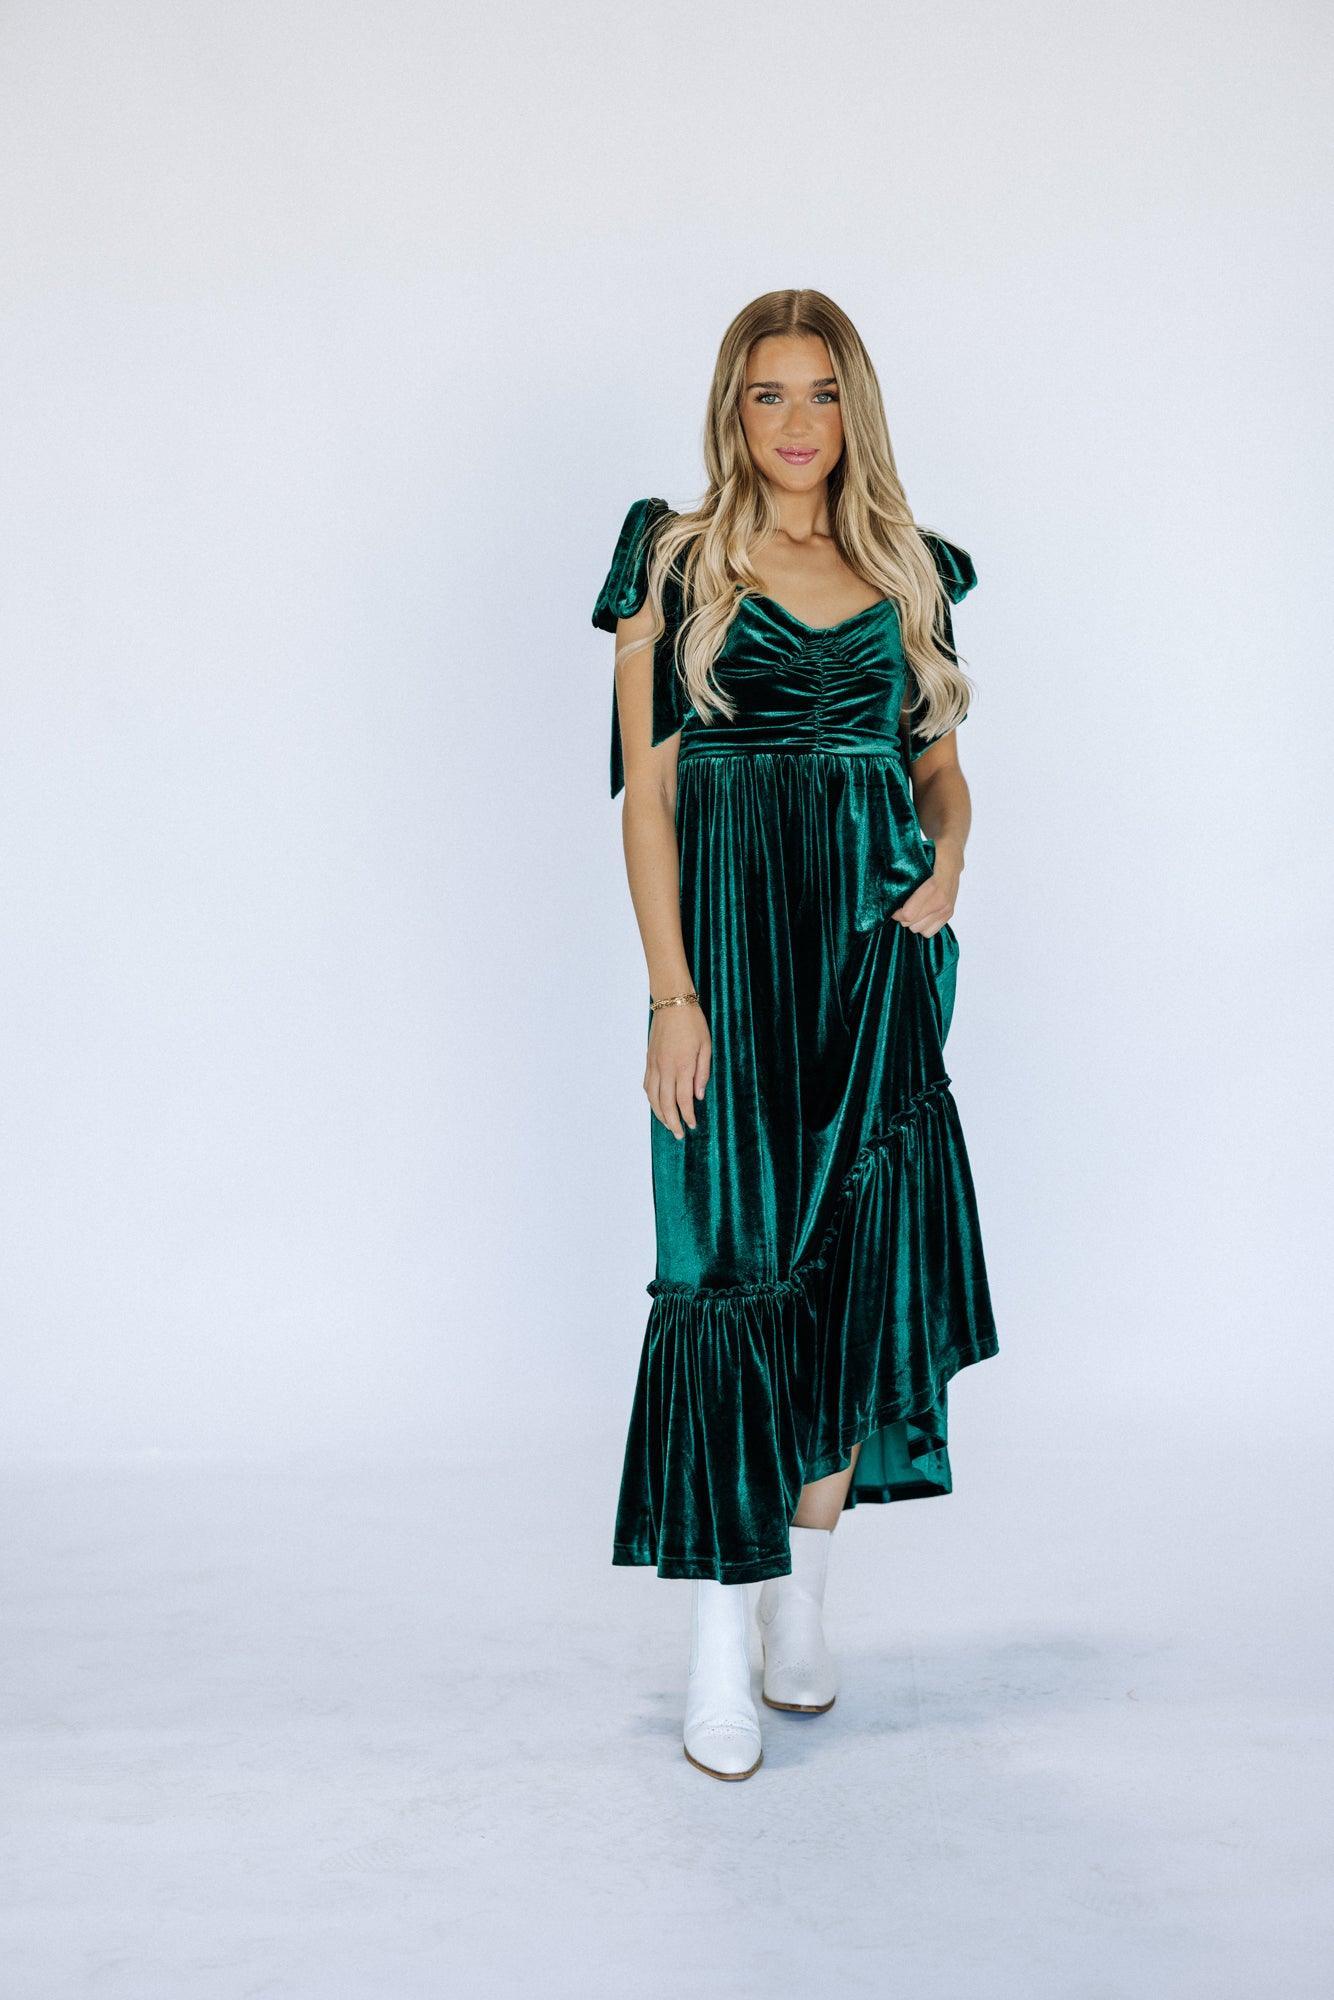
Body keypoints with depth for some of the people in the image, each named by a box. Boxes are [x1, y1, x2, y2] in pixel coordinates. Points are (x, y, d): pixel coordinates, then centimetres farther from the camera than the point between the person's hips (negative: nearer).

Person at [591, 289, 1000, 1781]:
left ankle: (802, 1602, 21)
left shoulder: (908, 569, 13)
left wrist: (946, 858, -3)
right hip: (732, 935, -4)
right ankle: (720, 1639, 2)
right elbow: (646, 786, -3)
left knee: (858, 1262, 5)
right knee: (733, 1259, -6)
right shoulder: (677, 558, 2)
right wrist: (672, 992, -11)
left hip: (880, 948, 4)